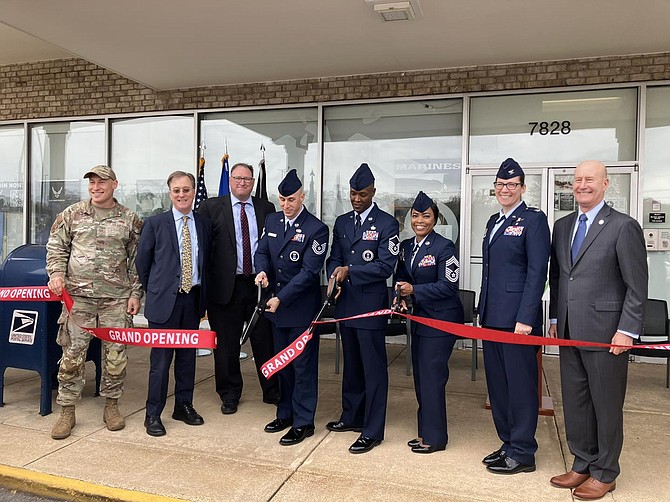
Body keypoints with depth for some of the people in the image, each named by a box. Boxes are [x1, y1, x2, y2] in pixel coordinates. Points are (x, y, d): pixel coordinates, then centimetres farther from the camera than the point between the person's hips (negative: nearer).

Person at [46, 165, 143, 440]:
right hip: (78, 295, 0)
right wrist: (56, 273, -5)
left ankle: (111, 405, 22)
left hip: (117, 298, 0)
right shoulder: (72, 214, 7)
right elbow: (56, 246, 12)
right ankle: (67, 411, 16)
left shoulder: (130, 219, 5)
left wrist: (135, 293, 2)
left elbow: (137, 260, 6)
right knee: (72, 354, 2)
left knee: (116, 354, 5)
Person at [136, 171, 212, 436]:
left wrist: (202, 292, 8)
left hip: (193, 299, 3)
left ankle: (184, 406, 27)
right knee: (160, 358, 1)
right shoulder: (155, 223, -2)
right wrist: (154, 291, 7)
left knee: (187, 355, 13)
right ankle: (153, 414, 13)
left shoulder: (204, 224, 6)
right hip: (165, 300, -3)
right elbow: (142, 262, 4)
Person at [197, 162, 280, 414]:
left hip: (259, 284, 2)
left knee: (265, 341, 9)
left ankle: (272, 392, 26)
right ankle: (229, 395, 27)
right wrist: (206, 282, -8)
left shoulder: (266, 208, 8)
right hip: (226, 286, -1)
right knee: (226, 345, 9)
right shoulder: (211, 207, 1)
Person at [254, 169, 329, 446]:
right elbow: (262, 251, 11)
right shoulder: (272, 220, 6)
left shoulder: (316, 229, -15)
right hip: (276, 304, 7)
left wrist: (281, 299, -22)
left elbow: (308, 271, -19)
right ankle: (285, 413, 33)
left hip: (302, 307, -7)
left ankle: (303, 422, 16)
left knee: (303, 365, 4)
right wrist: (262, 270, -12)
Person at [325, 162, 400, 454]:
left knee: (373, 368, -1)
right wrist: (334, 278, -8)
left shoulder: (386, 223, -7)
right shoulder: (341, 222, 12)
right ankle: (352, 416, 33)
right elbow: (334, 257, 12)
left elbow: (386, 266, -14)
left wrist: (349, 271, -18)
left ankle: (372, 431, 8)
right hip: (345, 303, 7)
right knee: (351, 363, 18)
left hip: (371, 305, -6)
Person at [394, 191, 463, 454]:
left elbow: (448, 285, -18)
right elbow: (401, 277, 11)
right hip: (419, 316, 8)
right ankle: (425, 431, 29)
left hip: (441, 319, -8)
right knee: (420, 375, 15)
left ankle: (435, 437, 11)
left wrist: (414, 290, -24)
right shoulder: (406, 246, 7)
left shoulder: (444, 247, -14)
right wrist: (400, 297, -9)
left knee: (432, 376, -4)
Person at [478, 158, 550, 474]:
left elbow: (537, 271, -14)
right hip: (492, 317, 8)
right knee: (497, 384, 14)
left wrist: (525, 318, -19)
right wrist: (483, 311, 16)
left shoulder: (533, 220, -7)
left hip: (518, 317, -8)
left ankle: (522, 454, 15)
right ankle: (508, 444, 28)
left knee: (521, 384, 2)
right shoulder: (494, 221, 16)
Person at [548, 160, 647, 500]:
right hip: (569, 332, 6)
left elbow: (637, 286, -9)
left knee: (606, 405, 7)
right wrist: (555, 319, 12)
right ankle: (582, 465, 31)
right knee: (574, 402, 15)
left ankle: (605, 473, 24)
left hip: (605, 332, -6)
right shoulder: (562, 226, 11)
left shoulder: (624, 227, -8)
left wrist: (627, 330, -13)